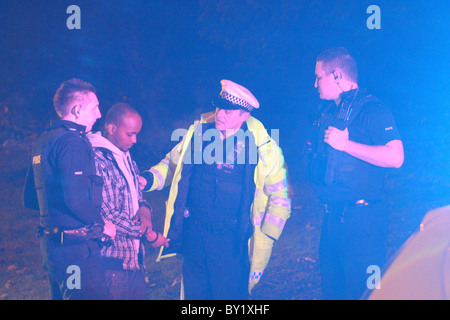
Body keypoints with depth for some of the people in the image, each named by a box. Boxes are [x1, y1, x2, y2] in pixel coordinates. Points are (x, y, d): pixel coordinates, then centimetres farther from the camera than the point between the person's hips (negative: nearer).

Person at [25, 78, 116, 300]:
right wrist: (102, 225, -9)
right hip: (76, 247, -10)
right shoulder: (72, 142, -14)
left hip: (51, 241, 10)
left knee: (61, 295, 17)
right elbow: (76, 199, -23)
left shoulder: (43, 141, 15)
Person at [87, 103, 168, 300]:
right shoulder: (97, 161, -15)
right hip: (112, 260, -8)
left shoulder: (127, 158, 15)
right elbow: (108, 215, -18)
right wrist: (148, 234, -10)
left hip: (135, 257, 9)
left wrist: (144, 209, -2)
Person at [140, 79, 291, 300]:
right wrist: (147, 179, -3)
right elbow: (172, 164, 16)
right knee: (193, 292, 14)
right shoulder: (197, 132, 1)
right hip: (193, 232, 4)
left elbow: (279, 198, 0)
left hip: (232, 240, -3)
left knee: (229, 293, 3)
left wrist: (266, 238, -6)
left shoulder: (264, 148, -8)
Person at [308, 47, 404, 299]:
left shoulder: (371, 109, -12)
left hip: (362, 219, -9)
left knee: (362, 291, -3)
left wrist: (345, 144, -22)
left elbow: (395, 157, -25)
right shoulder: (329, 111, 15)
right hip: (332, 217, 9)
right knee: (331, 288, 16)